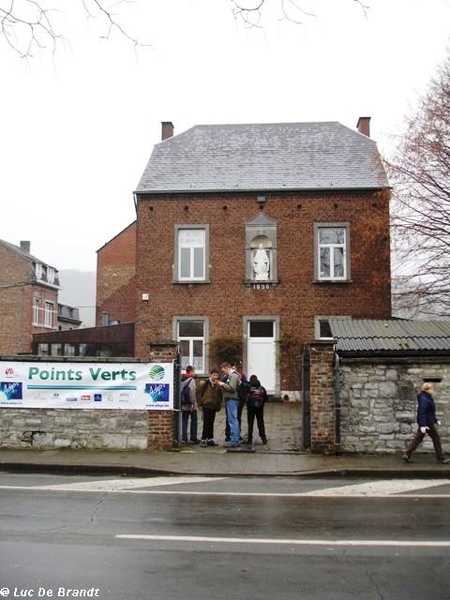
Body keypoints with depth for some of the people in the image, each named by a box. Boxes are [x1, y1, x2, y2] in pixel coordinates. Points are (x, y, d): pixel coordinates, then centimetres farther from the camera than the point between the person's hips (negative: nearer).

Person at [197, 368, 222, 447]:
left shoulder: (218, 385, 6)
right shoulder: (206, 383, -9)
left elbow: (220, 396, 14)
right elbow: (199, 393, -7)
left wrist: (219, 405, 7)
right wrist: (200, 404, -8)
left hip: (214, 407, 5)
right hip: (206, 406, -5)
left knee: (211, 423, 11)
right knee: (206, 423, -5)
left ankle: (210, 439, 18)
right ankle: (203, 440, 1)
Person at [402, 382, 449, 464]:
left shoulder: (427, 398, 13)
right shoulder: (424, 399, -20)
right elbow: (421, 412, -26)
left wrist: (435, 420, 26)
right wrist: (423, 425, -31)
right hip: (427, 423, -10)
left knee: (417, 439, 8)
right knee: (436, 439, 4)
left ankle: (406, 454, 4)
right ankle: (440, 458, 15)